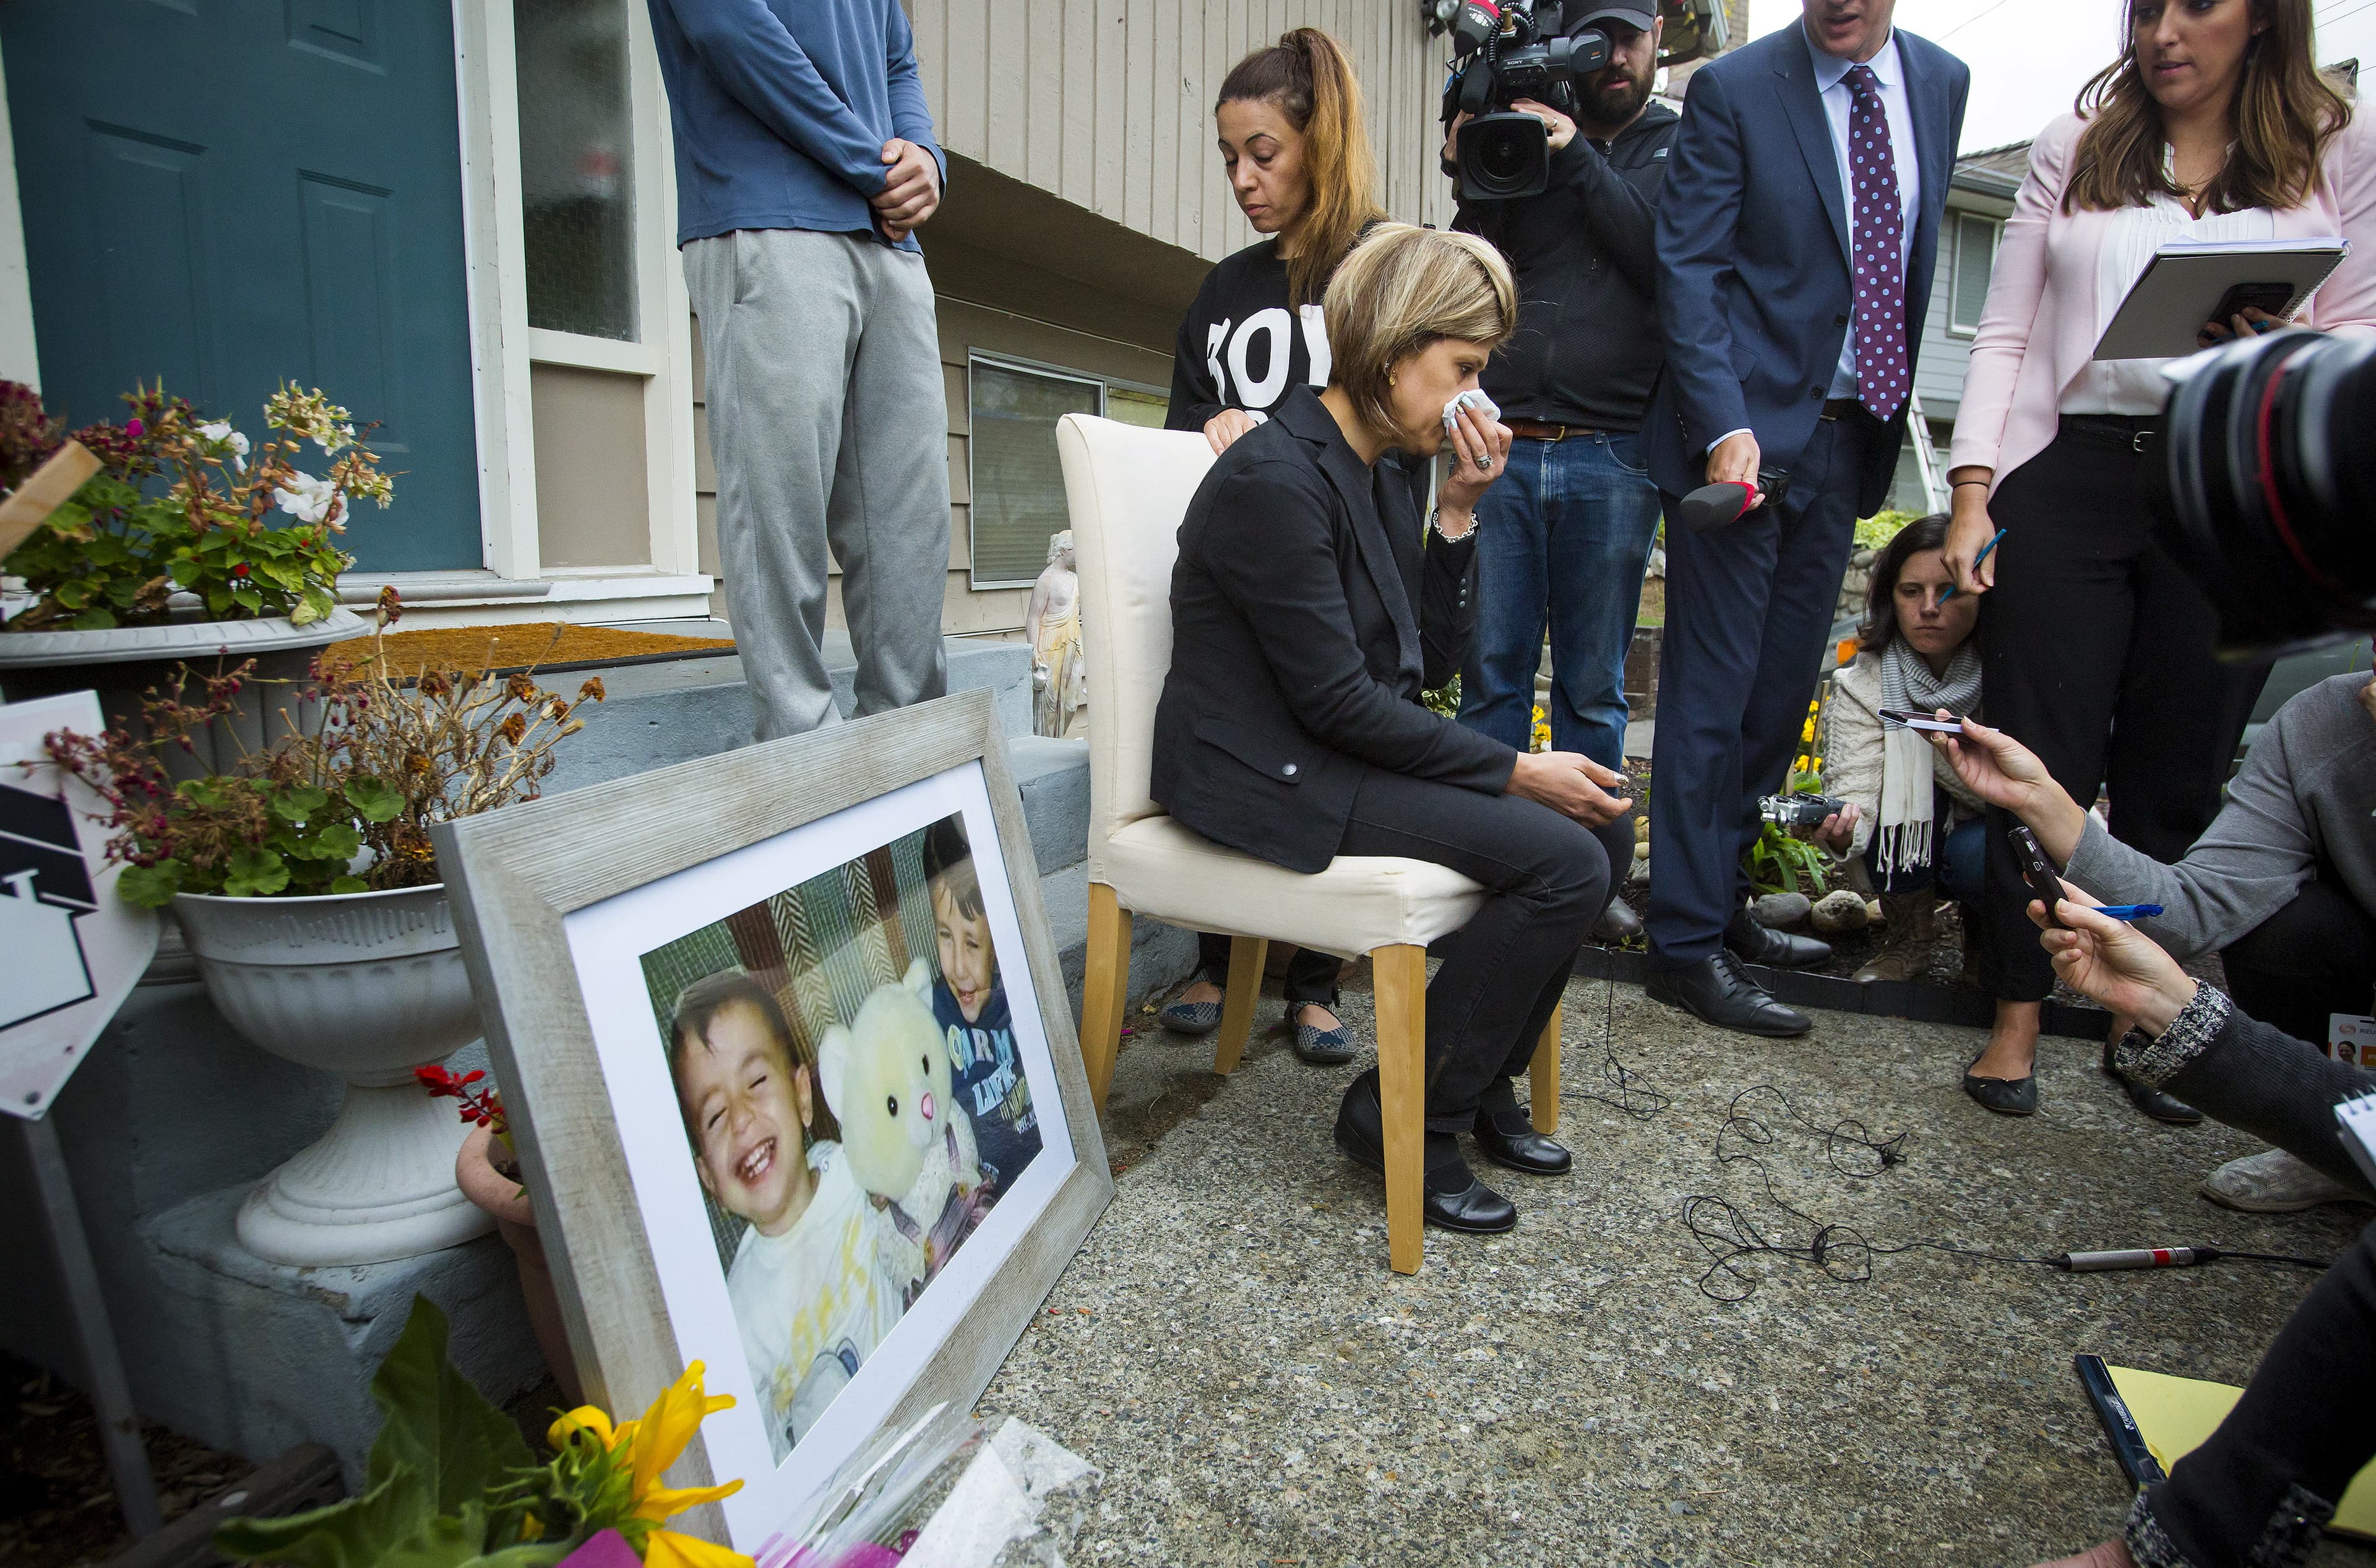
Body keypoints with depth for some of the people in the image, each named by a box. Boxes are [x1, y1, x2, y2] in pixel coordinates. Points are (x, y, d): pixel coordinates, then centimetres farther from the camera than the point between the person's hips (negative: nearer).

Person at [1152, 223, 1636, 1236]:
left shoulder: (1376, 483, 12)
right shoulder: (1276, 477, -17)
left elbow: (1434, 665, 10)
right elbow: (1335, 700, -20)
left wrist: (1456, 510, -1)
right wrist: (1519, 770, -15)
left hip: (1342, 757, 9)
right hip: (1266, 776, -9)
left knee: (1602, 821, 1)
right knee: (1562, 859, -19)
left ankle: (1481, 1081, 14)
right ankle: (1404, 1116, -3)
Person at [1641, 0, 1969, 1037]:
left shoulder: (1942, 84, 12)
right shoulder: (1732, 88, -4)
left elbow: (1918, 253, 18)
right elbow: (1688, 272, -10)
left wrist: (1898, 399, 11)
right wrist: (1726, 426, -22)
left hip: (1851, 434, 6)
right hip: (1746, 427, -6)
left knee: (1782, 691, 10)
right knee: (1712, 694, -5)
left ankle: (1723, 901, 24)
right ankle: (1686, 944, 2)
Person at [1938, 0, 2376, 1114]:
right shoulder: (2074, 149, 13)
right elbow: (2006, 333, 8)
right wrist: (1972, 497, -2)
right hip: (2070, 474, 0)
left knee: (2181, 772, 5)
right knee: (2043, 758, -2)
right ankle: (2018, 1011, 10)